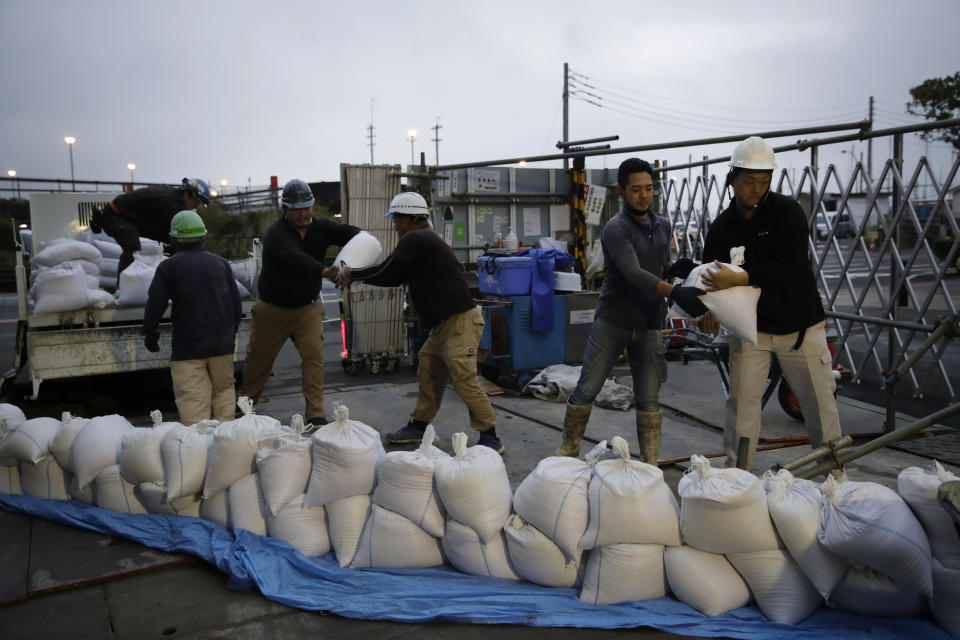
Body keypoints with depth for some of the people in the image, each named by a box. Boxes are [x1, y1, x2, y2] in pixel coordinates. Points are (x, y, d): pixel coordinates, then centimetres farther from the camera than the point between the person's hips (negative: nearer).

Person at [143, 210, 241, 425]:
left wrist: (149, 332, 13)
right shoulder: (220, 263, 8)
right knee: (224, 390, 17)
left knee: (193, 399, -1)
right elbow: (236, 303, 11)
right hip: (223, 342, 4)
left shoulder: (167, 267, -3)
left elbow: (155, 305, -3)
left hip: (188, 345, -4)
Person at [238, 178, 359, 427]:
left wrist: (359, 237, -40)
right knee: (259, 359, 9)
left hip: (307, 307, 3)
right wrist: (325, 271, -53)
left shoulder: (320, 227, -3)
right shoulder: (276, 234, -20)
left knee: (314, 355, -9)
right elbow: (294, 258, -38)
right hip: (273, 308, -3)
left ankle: (316, 413, -5)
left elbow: (346, 231, -15)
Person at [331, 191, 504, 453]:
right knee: (428, 374, 16)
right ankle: (418, 426, 28)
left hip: (460, 321, -11)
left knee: (464, 380, -11)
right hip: (444, 323, 11)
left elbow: (386, 271, -7)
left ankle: (490, 438, -4)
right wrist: (354, 275, 20)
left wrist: (352, 274, 9)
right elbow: (395, 277, 22)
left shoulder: (415, 240, -11)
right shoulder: (423, 240, 21)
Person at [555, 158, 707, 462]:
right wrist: (676, 292, -41)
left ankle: (650, 465, 16)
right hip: (612, 322, -4)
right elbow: (634, 273, -27)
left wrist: (677, 267, -5)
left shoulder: (663, 225, 9)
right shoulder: (616, 229, -13)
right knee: (587, 390, 0)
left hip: (648, 326, 5)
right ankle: (569, 450, 18)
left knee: (648, 400, 5)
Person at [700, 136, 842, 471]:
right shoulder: (722, 227, 1)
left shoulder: (788, 211, -10)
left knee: (820, 400, 5)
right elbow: (710, 275, 6)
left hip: (799, 325, -2)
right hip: (750, 327, 2)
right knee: (742, 401, 0)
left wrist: (737, 279, -33)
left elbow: (786, 266, -22)